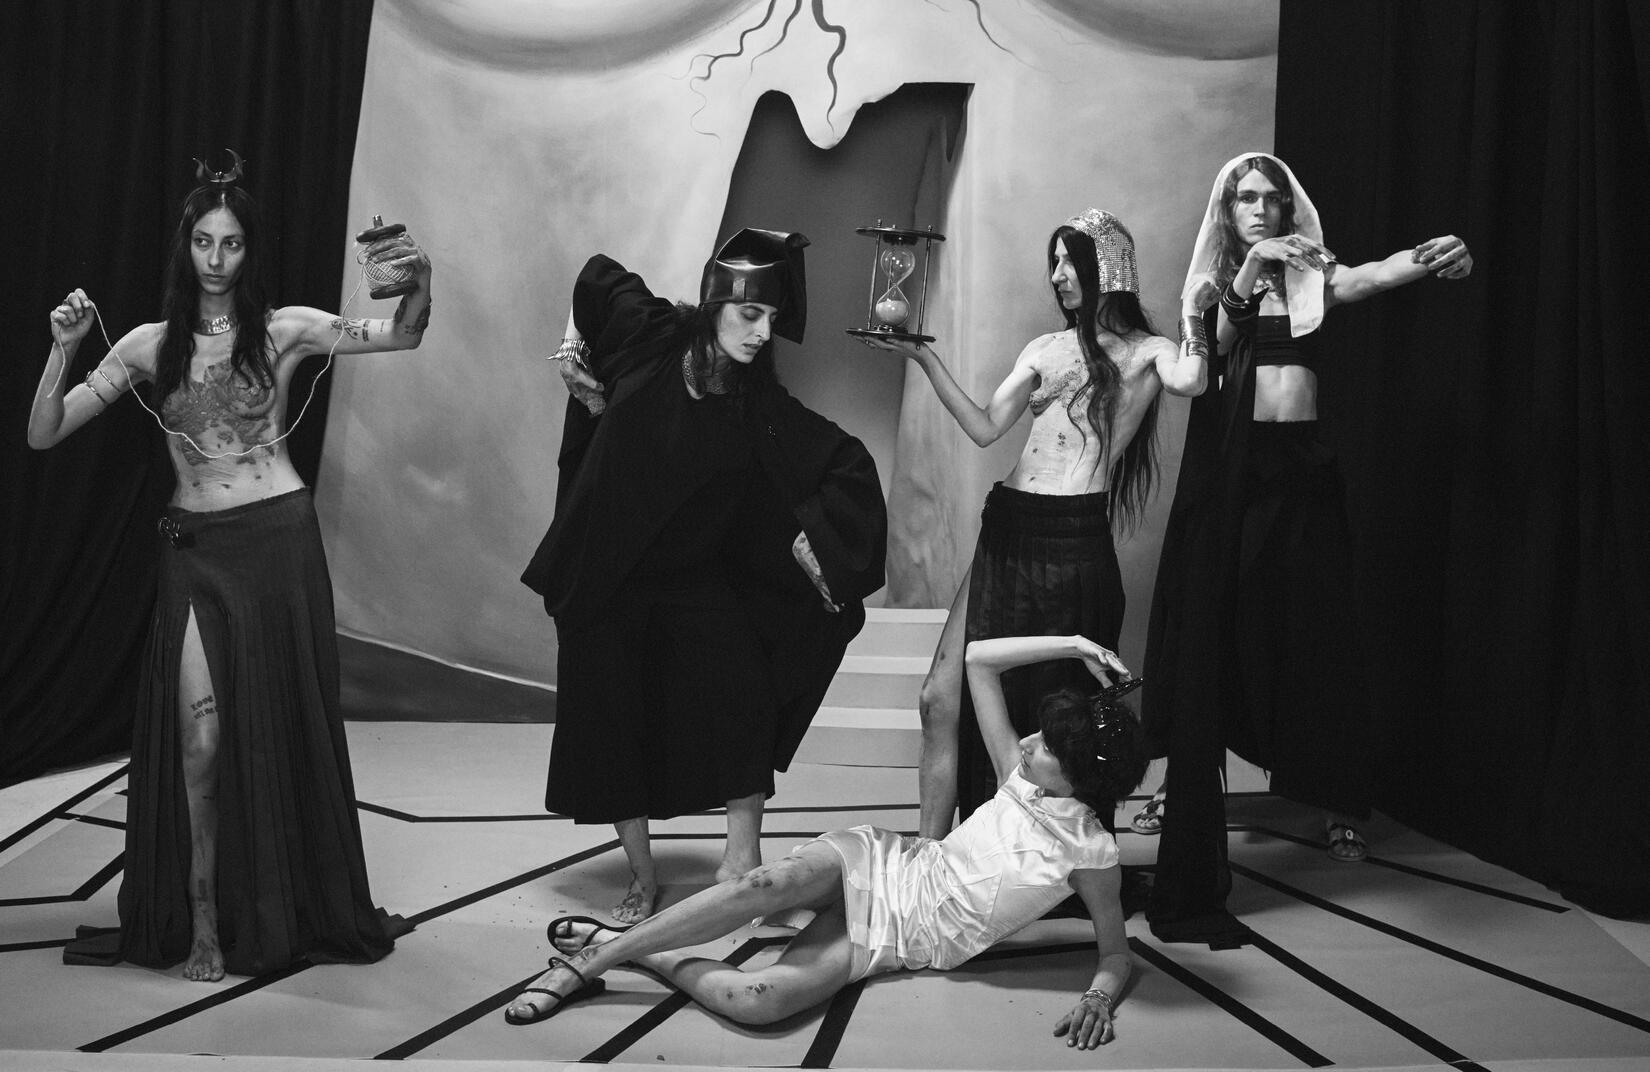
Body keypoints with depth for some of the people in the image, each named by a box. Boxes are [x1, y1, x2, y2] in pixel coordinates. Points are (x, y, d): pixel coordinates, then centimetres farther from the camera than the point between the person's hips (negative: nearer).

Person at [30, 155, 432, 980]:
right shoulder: (150, 346, 3)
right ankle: (202, 918, 7)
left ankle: (284, 911, 25)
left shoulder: (283, 330, 0)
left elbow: (402, 337, -5)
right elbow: (43, 435, 1)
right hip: (195, 550, 1)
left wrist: (422, 277, -25)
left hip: (279, 540, -1)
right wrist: (62, 349, -13)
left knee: (282, 725, 7)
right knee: (198, 735, -8)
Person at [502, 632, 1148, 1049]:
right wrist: (1074, 645, -1)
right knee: (772, 884, -36)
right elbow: (977, 659, 3)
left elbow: (1115, 953, -1)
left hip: (895, 941, -2)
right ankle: (595, 956, -22)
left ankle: (633, 956, -8)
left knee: (758, 1002, -32)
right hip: (874, 865, 2)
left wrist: (1099, 997, -24)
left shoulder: (1092, 855, -9)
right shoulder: (1019, 776, 0)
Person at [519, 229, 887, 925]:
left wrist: (809, 532, -10)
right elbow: (596, 275, 14)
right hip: (604, 580, 0)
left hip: (694, 579, 0)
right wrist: (575, 351, 9)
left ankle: (742, 857, -8)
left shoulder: (761, 409, -6)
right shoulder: (648, 340, -6)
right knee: (613, 724, 2)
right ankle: (642, 879, 18)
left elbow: (851, 467, -2)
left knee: (741, 692, -22)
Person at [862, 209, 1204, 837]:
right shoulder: (1046, 350, 19)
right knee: (942, 698, -3)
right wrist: (924, 359, 4)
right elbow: (986, 428, 9)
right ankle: (929, 851, 3)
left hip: (1074, 541, -5)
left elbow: (1190, 380, -18)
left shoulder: (1145, 350, 6)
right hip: (1008, 532, 5)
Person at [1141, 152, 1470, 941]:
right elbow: (1217, 343, -11)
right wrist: (1248, 273, -24)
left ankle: (1339, 807, 12)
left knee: (1315, 638, 2)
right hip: (1231, 474, 0)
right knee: (1219, 637, 0)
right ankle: (1188, 787, 11)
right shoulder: (1212, 285, 8)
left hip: (1300, 470, 0)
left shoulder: (1312, 276, 6)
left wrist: (1436, 257, -31)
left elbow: (1376, 275, -12)